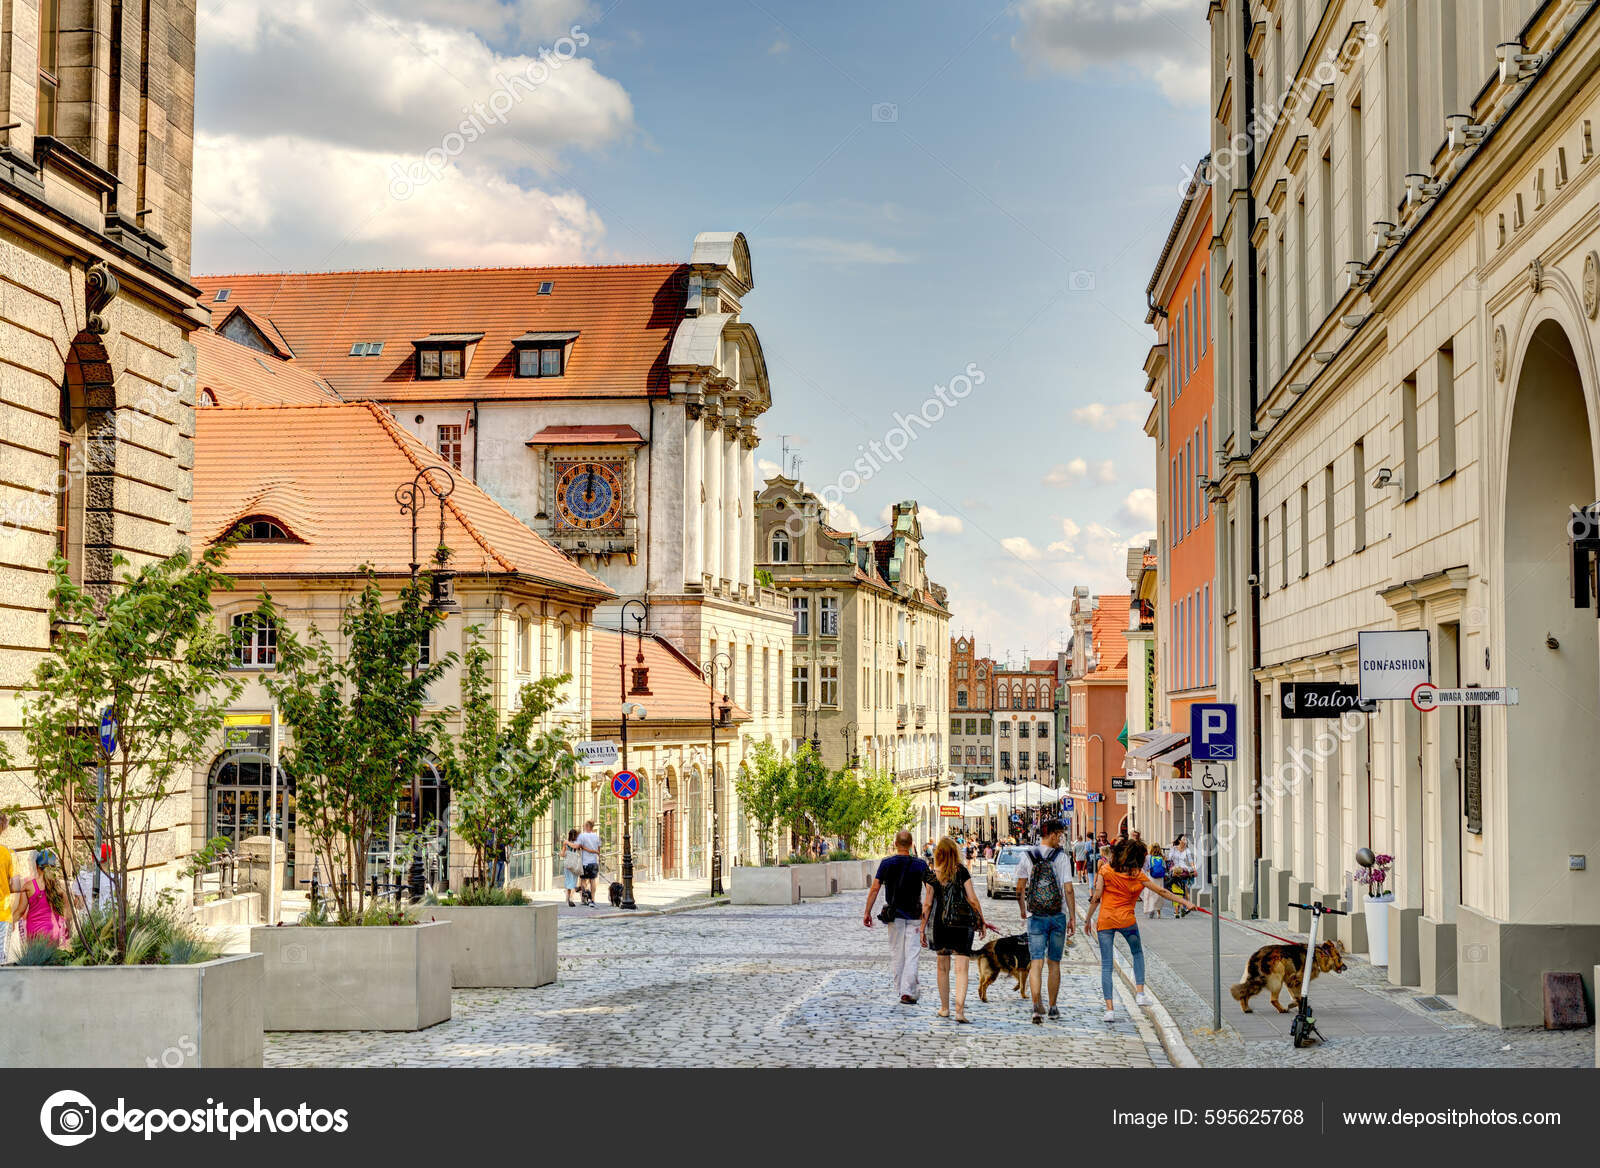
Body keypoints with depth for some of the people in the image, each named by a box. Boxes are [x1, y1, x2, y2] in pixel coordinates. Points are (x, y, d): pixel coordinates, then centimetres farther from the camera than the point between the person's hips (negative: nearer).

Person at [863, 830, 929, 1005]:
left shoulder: (886, 863, -3)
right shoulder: (920, 864, -3)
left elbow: (874, 889, -5)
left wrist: (867, 912, 0)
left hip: (893, 914, 1)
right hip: (914, 915, -1)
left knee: (896, 953, 12)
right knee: (912, 954, -1)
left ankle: (900, 989, 17)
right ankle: (908, 992, -11)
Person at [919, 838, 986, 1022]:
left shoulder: (933, 875, -2)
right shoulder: (962, 871, -5)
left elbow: (927, 904, 1)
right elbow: (972, 899, -6)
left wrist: (922, 928, 8)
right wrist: (981, 921, 5)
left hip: (939, 923, 2)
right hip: (962, 924, -2)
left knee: (943, 967, 17)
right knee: (961, 968, -4)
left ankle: (944, 1008, 24)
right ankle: (960, 1009, -17)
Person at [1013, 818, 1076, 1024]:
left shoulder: (1028, 856, 0)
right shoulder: (1061, 857, -7)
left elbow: (1020, 889, 5)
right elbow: (1068, 890, -9)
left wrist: (1023, 910, 21)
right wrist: (1073, 918, -2)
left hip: (1036, 917, 1)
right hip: (1058, 915, -1)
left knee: (1036, 962, -4)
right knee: (1054, 963, 12)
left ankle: (1036, 1003, -22)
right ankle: (1052, 1007, 19)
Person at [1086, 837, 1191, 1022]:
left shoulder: (1105, 870, 2)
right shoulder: (1138, 875, -1)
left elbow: (1096, 897, -1)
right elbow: (1161, 892, 1)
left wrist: (1088, 919, 6)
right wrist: (1184, 903, 7)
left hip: (1105, 921, 0)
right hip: (1127, 920, 0)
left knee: (1106, 965, 3)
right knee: (1137, 953, 26)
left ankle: (1109, 1008, -5)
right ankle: (1140, 992, 14)